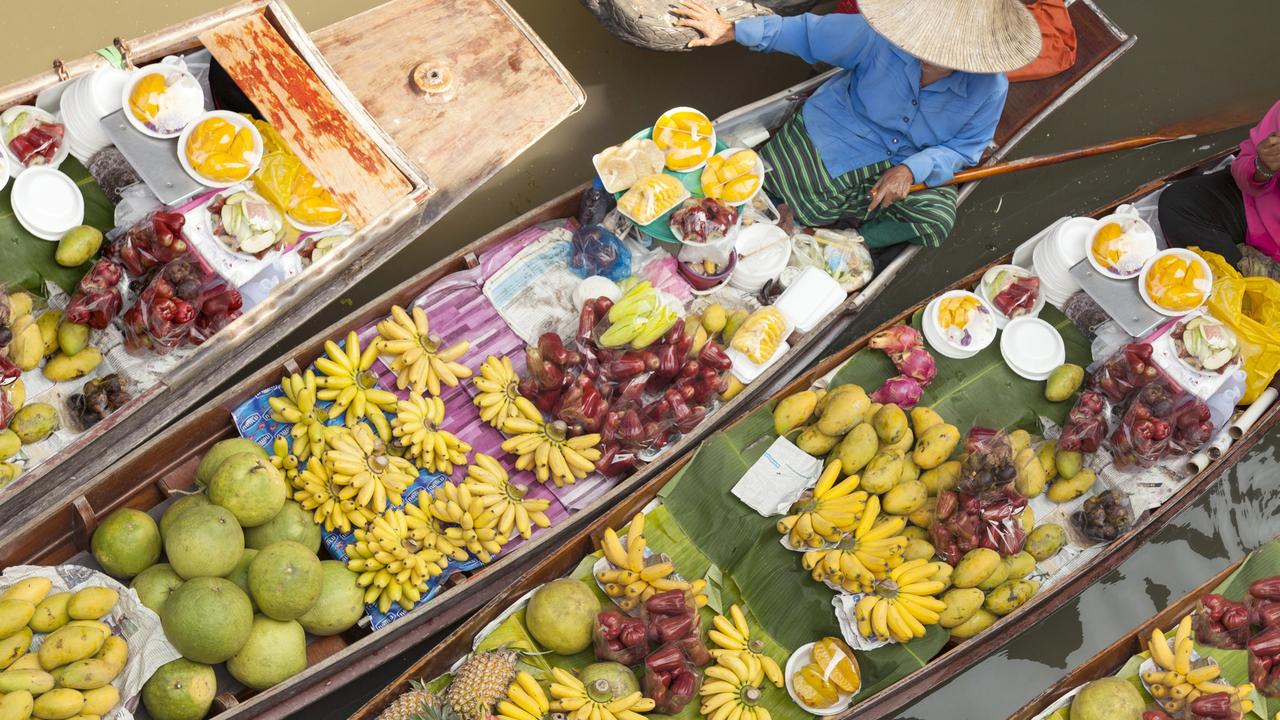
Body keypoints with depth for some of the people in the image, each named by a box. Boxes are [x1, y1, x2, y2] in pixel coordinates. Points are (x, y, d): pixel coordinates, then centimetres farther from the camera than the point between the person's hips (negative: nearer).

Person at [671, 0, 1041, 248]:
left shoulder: (990, 88, -19)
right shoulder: (881, 35, -24)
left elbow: (965, 148, -7)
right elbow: (809, 33, -12)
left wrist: (912, 169, -26)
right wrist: (732, 30, -17)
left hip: (900, 166, 2)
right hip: (827, 137, -2)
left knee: (938, 216, -25)